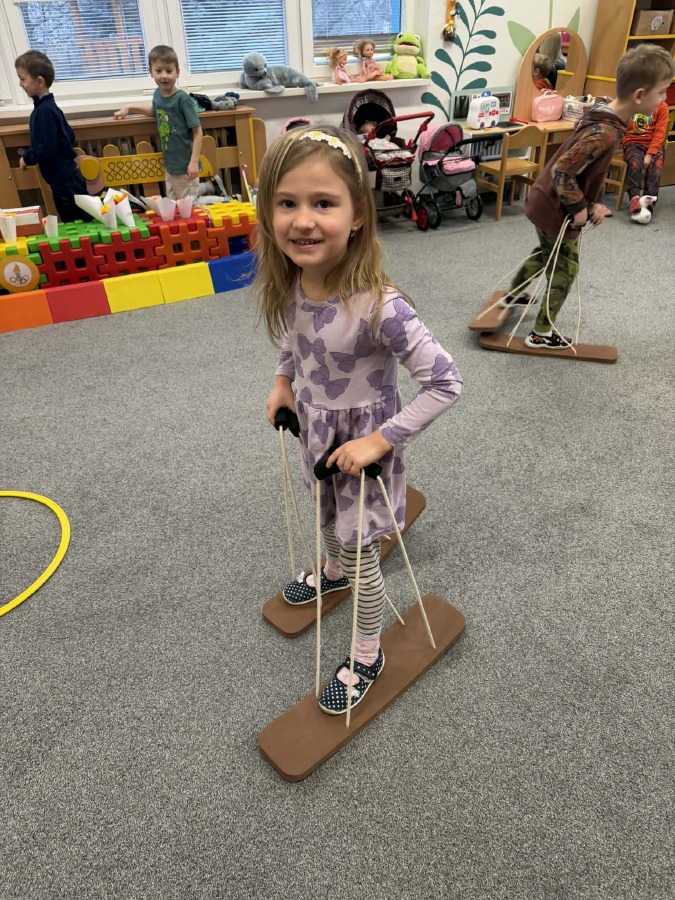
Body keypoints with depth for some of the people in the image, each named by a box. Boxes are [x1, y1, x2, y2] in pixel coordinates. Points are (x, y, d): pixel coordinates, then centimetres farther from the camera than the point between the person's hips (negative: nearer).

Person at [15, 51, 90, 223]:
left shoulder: (44, 110, -17)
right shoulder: (49, 106, 12)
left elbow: (47, 148, -23)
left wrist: (27, 158, -6)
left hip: (65, 181, -10)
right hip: (67, 178, 10)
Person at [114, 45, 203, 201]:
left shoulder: (182, 98, -14)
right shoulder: (157, 94, 6)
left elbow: (197, 131, -15)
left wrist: (194, 161, -21)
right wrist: (129, 108, 27)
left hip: (185, 165, -7)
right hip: (169, 165, 7)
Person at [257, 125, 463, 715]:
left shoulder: (379, 307, -34)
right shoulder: (290, 287, -14)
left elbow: (446, 384, -29)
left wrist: (381, 440, -27)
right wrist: (284, 383, -2)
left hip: (362, 446, -6)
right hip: (317, 433, 6)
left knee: (361, 555, 10)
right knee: (330, 521, 32)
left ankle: (368, 656, 37)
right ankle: (333, 572, 65)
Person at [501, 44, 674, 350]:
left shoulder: (604, 115, 2)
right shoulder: (605, 133, -29)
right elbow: (562, 172, -30)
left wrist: (594, 202, 4)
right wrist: (580, 208, -19)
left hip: (544, 202, 9)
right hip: (557, 210, -9)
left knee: (546, 253, 30)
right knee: (565, 270, 6)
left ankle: (512, 295, 50)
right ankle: (541, 334, 17)